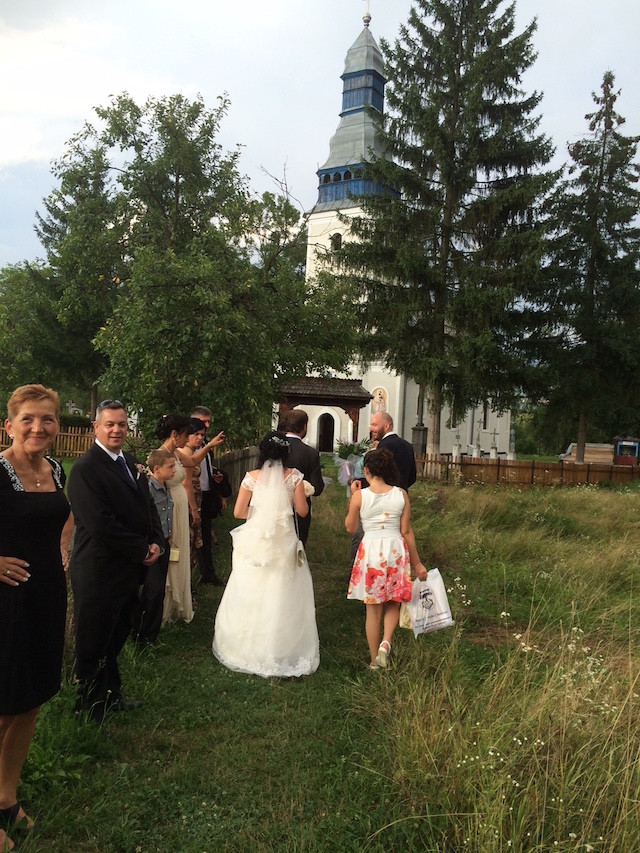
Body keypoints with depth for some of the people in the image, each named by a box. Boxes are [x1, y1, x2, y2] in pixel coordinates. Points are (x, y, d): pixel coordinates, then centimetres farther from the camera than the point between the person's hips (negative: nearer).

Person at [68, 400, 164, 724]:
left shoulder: (131, 463, 9)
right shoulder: (85, 468, -18)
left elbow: (148, 505, 15)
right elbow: (101, 525, -24)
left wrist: (156, 542, -1)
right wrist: (141, 550, -16)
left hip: (129, 569, 8)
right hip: (99, 572, -8)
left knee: (117, 637, 22)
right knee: (93, 646, 8)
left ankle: (112, 696, 40)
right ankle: (90, 710, 26)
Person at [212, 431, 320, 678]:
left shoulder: (252, 477, -5)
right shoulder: (294, 477, -5)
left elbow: (238, 512, -2)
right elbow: (302, 510, -1)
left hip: (256, 544, 0)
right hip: (284, 544, 0)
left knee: (251, 596, 12)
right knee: (282, 597, 9)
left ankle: (248, 649, 24)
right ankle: (283, 651, 17)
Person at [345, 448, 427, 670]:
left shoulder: (360, 496, -9)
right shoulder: (401, 495, -5)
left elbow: (350, 527, 3)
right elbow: (406, 532, -2)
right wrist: (417, 563, 7)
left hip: (371, 550, -1)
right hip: (396, 550, 1)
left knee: (373, 609, 12)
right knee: (393, 603, 21)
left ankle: (375, 660, 21)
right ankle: (386, 642, -2)